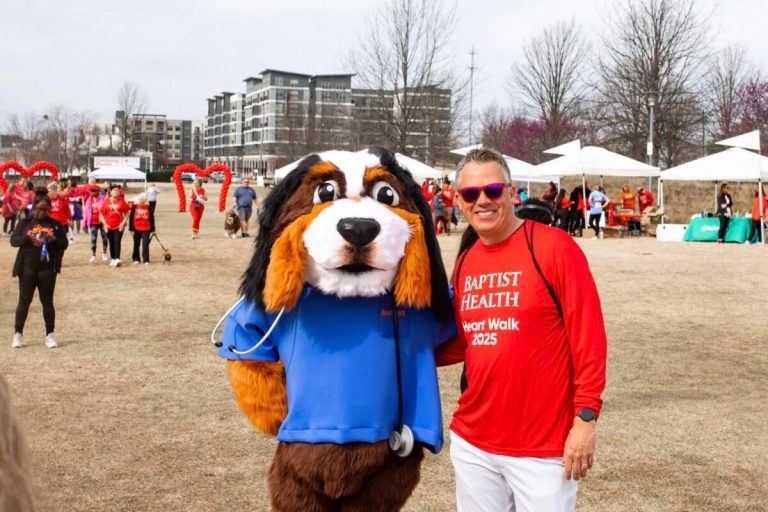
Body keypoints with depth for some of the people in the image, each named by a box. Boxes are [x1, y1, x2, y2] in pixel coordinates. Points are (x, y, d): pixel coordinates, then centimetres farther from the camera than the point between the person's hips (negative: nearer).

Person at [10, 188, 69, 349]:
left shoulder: (56, 224, 5)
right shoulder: (25, 222, 5)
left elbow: (65, 244, 4)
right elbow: (13, 240, -1)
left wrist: (54, 240, -17)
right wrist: (27, 238, -20)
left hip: (47, 269, 0)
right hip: (27, 268, 0)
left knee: (47, 301, 6)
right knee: (24, 300, 5)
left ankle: (49, 335, 13)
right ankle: (18, 334, 11)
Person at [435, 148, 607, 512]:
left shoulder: (553, 246, -11)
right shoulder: (465, 261, 7)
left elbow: (589, 336, -11)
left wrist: (586, 417, -13)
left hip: (543, 447, -5)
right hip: (471, 442, 6)